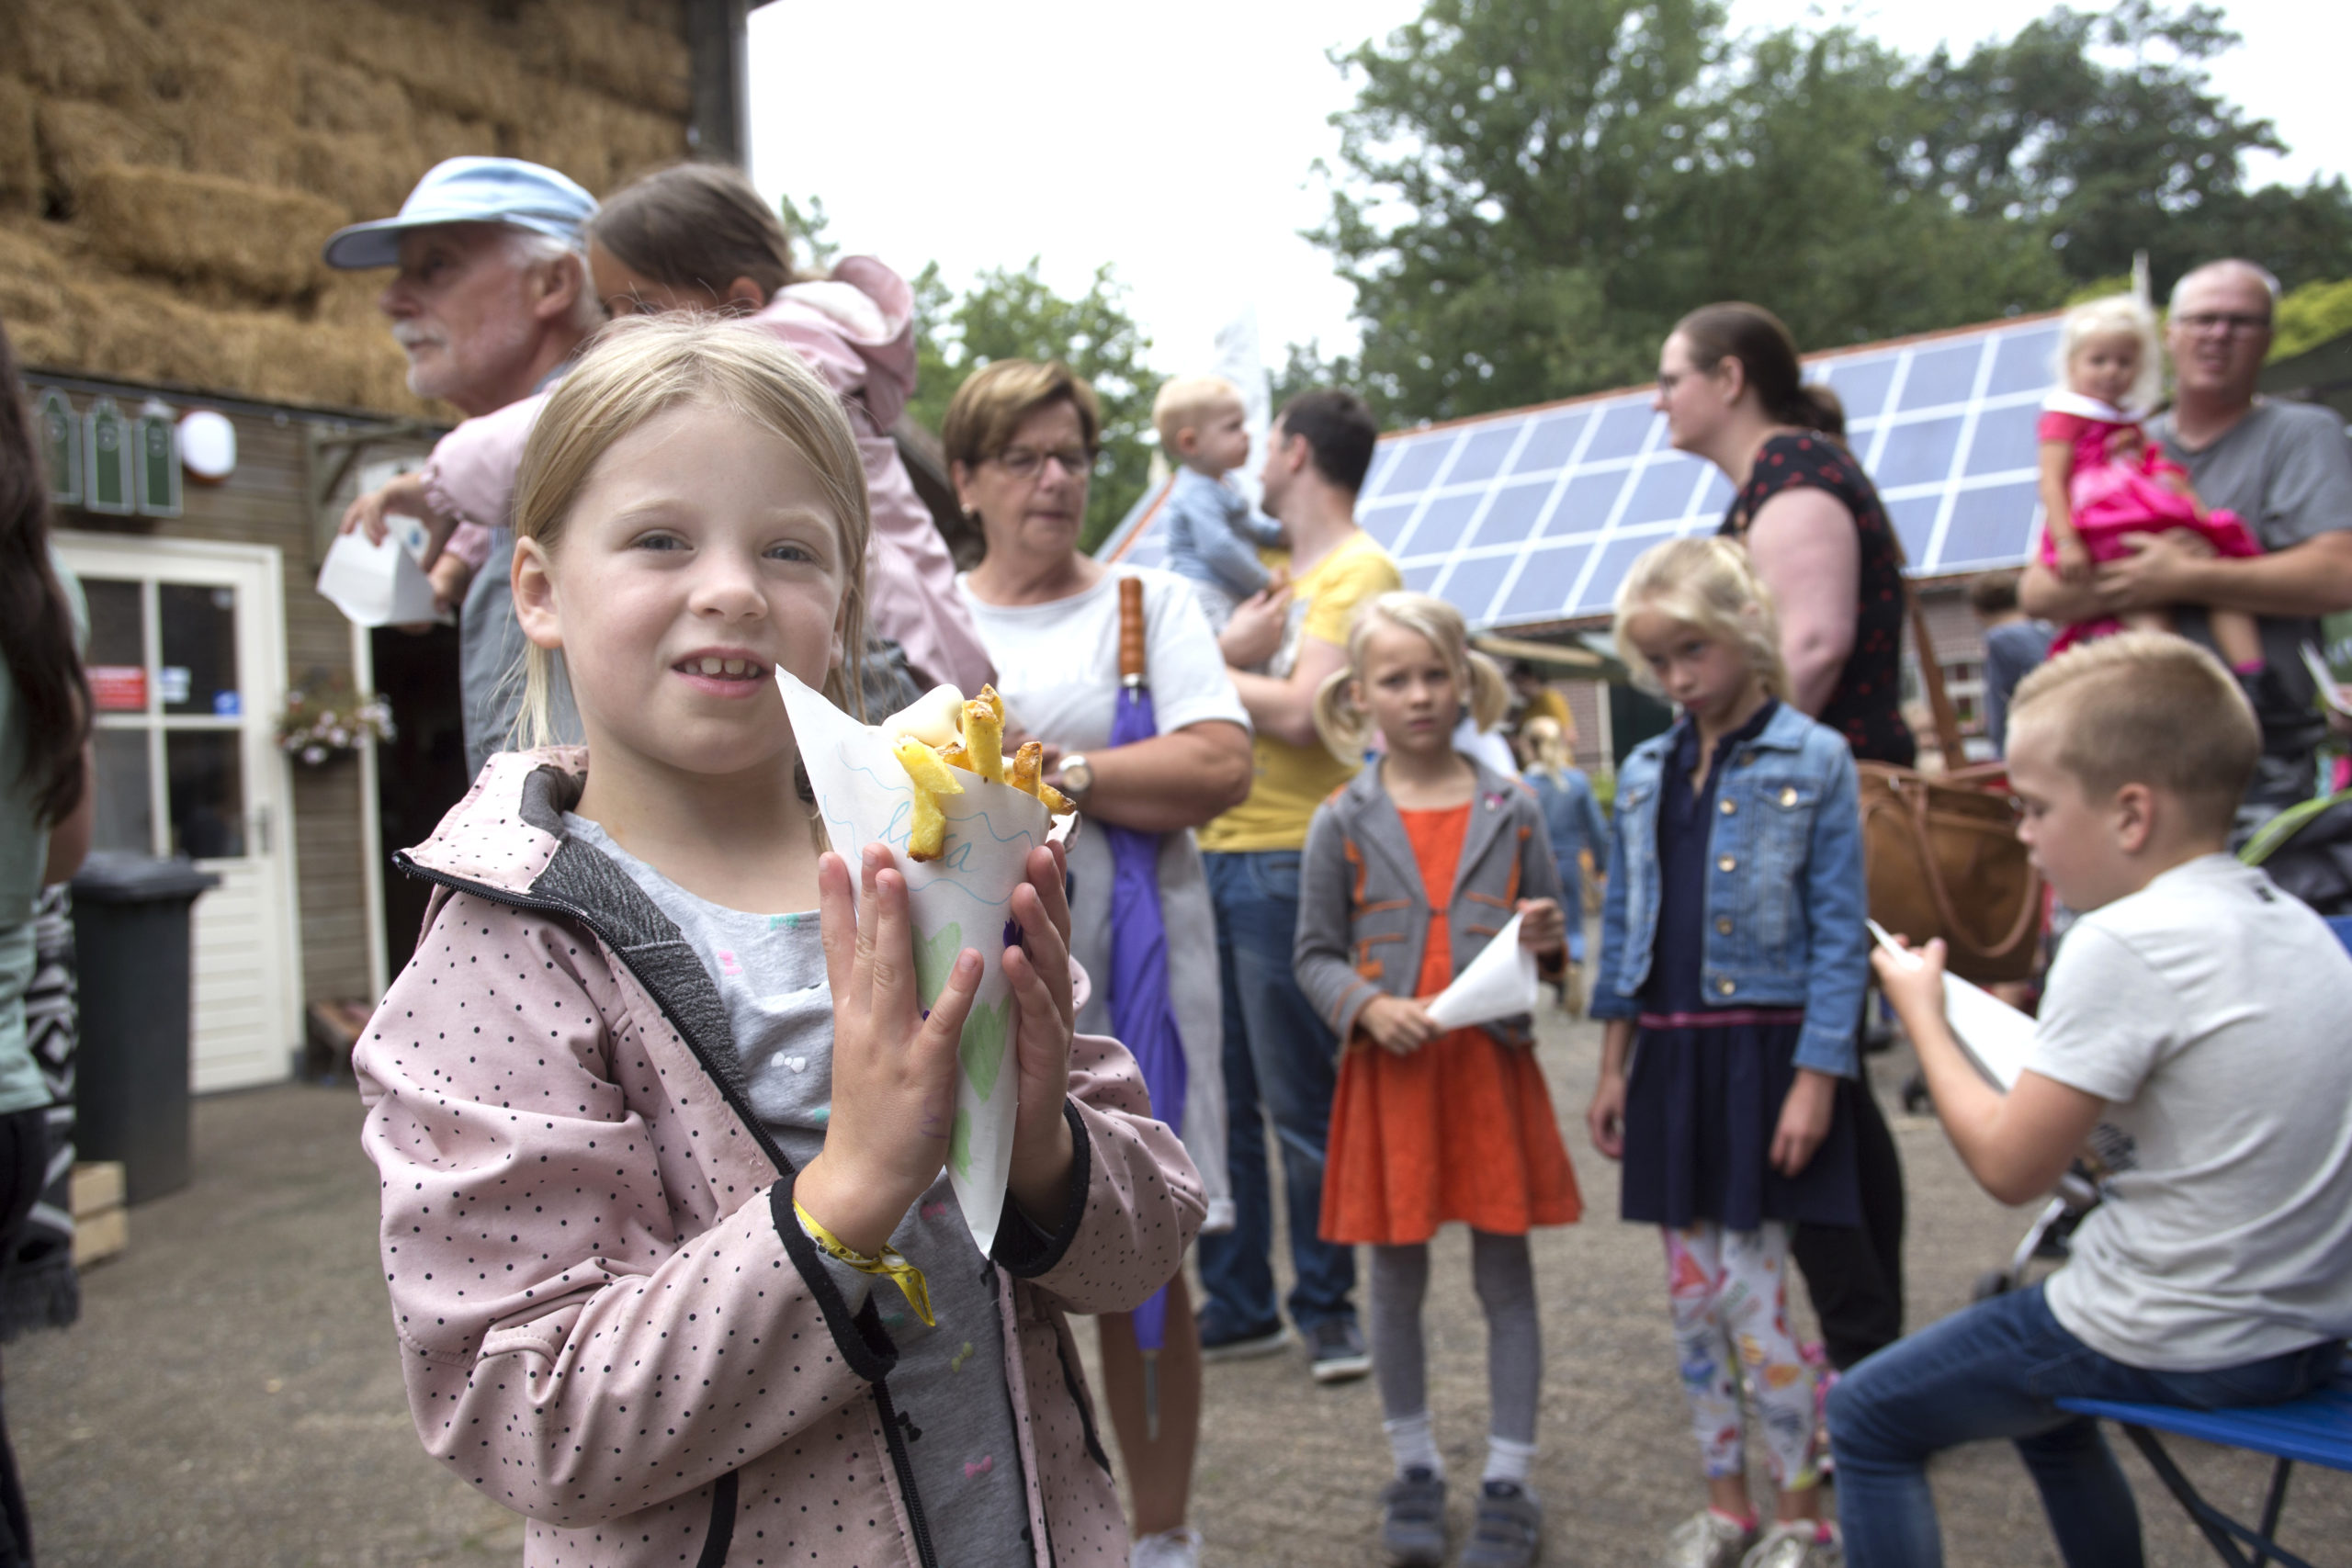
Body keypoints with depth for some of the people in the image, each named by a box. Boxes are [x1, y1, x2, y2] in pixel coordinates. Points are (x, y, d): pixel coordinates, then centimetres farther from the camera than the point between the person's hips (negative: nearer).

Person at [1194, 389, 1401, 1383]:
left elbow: (1300, 713, -19)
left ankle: (1328, 1309, 15)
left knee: (1300, 1106, 0)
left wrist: (1214, 673, -4)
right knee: (1216, 1101, 12)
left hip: (1289, 862, -8)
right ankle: (1236, 1304, 24)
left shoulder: (1360, 573, -7)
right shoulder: (1287, 574, 20)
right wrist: (1242, 643, -9)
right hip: (1217, 852, 9)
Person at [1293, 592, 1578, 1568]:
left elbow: (1550, 936, 11)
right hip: (1389, 1071, 0)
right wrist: (1366, 1007, -16)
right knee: (1395, 1279, 11)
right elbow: (1315, 954, 1)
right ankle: (1414, 1470, 29)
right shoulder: (1343, 822, -1)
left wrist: (1548, 939, -12)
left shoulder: (1511, 810, 3)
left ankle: (1508, 1483, 21)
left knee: (1506, 1276, 7)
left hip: (1494, 1065, 1)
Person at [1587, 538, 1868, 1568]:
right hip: (1671, 1054, 5)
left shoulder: (1813, 761, -5)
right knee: (1691, 1291, 11)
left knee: (1752, 1289, -3)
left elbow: (1838, 935, -7)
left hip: (1763, 1048, -5)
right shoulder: (1643, 775, 10)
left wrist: (1816, 1078, -12)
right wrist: (1613, 1065, 11)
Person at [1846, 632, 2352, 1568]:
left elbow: (2011, 1168, -18)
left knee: (1866, 1419, 8)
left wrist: (1923, 1017, -6)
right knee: (2039, 1395, 34)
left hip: (2175, 1348, -9)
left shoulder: (2121, 944, -24)